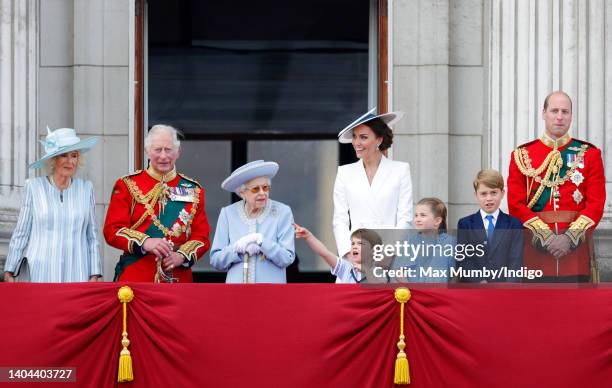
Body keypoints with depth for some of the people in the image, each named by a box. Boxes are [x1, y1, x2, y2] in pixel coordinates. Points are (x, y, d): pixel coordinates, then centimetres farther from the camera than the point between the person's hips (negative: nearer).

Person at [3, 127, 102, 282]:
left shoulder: (86, 188, 10)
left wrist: (94, 275, 6)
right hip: (41, 274, -1)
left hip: (77, 274, 1)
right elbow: (21, 234, 7)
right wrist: (9, 272, 4)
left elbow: (92, 236, 12)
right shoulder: (34, 187, 4)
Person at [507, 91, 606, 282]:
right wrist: (546, 237, -12)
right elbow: (516, 205, 1)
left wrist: (570, 238, -13)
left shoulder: (589, 154, 8)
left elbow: (596, 204, 0)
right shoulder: (522, 155, 8)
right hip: (536, 250, 0)